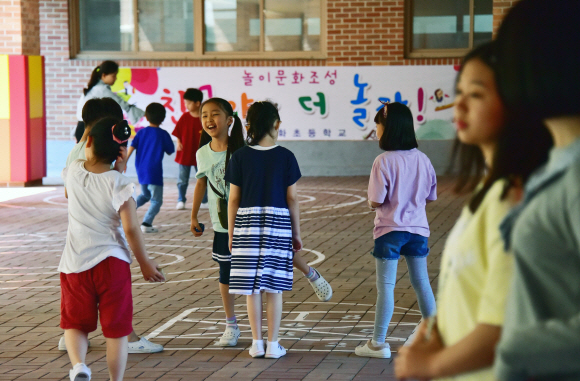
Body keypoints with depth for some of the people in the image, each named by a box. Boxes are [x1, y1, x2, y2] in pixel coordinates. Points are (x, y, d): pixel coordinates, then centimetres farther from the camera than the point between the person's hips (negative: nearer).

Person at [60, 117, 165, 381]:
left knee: (75, 322, 11)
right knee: (116, 329, 9)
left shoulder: (72, 171, -1)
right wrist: (145, 263, -1)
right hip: (112, 262, -2)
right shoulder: (119, 183, -12)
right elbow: (130, 229, -14)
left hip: (75, 263, 2)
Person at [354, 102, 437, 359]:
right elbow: (430, 197, 8)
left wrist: (371, 200, 5)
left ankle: (378, 343, 6)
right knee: (421, 283, 15)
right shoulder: (422, 159, 1)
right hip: (418, 229, 5)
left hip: (390, 231, -5)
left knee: (385, 287, 1)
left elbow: (375, 202, -16)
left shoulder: (383, 162, -16)